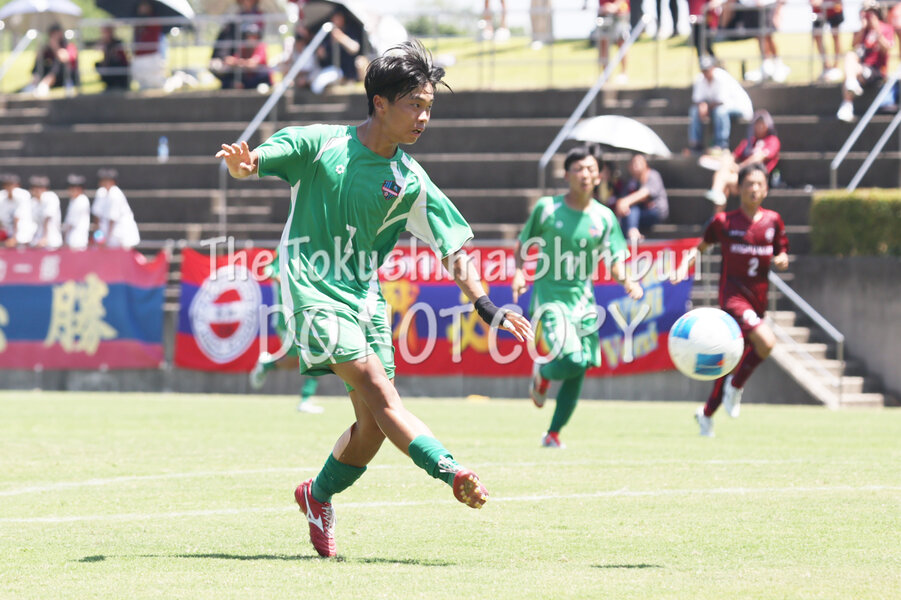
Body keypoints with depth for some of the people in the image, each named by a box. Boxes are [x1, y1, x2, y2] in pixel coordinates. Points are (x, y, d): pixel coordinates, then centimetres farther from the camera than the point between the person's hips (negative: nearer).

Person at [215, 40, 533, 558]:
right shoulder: (319, 144, -4)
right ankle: (451, 471, -35)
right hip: (313, 288, -5)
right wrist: (241, 163, -29)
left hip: (365, 296, 5)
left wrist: (487, 307, -7)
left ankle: (319, 496, 24)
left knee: (373, 426, -1)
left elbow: (452, 248, 5)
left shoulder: (410, 181, 4)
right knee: (379, 391, -22)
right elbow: (252, 163, -3)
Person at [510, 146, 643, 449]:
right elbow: (523, 245, 7)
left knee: (578, 371, 3)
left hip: (582, 296, 4)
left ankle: (553, 433, 18)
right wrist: (518, 272, -11)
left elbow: (615, 259, 5)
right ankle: (542, 373, 15)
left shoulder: (604, 217, 4)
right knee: (570, 361, -22)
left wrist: (627, 280, -15)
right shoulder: (547, 208, -4)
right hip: (550, 295, -4)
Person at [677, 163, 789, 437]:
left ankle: (707, 412, 30)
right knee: (765, 341, -28)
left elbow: (782, 255, 14)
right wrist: (688, 262, -4)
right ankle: (736, 386, -3)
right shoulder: (724, 221, -3)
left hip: (758, 297, 5)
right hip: (733, 293, -5)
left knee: (735, 356, 11)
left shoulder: (773, 221, 5)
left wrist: (781, 260, -9)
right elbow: (703, 244, 12)